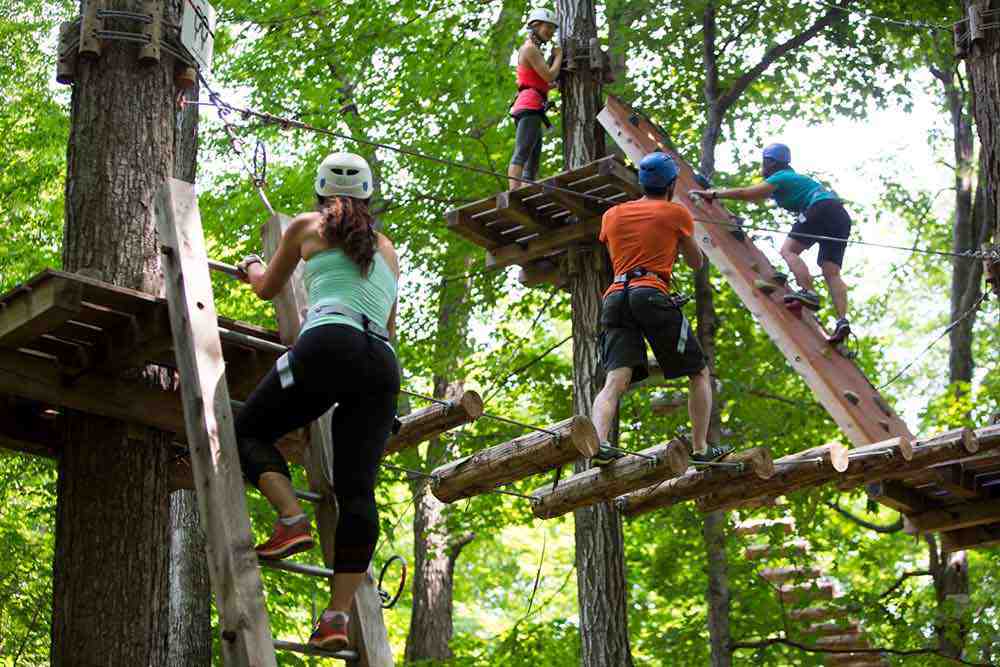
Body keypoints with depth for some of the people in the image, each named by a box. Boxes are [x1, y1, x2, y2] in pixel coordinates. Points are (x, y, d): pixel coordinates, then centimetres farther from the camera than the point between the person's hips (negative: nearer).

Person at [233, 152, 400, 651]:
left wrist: (252, 268, 54)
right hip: (383, 365, 4)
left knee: (249, 429, 11)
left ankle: (292, 519, -14)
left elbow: (267, 289, 33)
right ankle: (338, 616, -13)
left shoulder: (308, 227, 18)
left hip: (329, 343, -4)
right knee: (356, 490, -3)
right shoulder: (387, 249, 30)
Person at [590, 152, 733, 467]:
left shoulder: (612, 215, 22)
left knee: (615, 382, -12)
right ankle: (701, 449, 4)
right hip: (651, 294, -4)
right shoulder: (676, 213, 12)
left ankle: (599, 442, -37)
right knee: (699, 373, 11)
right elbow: (697, 263, 24)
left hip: (615, 296, 4)